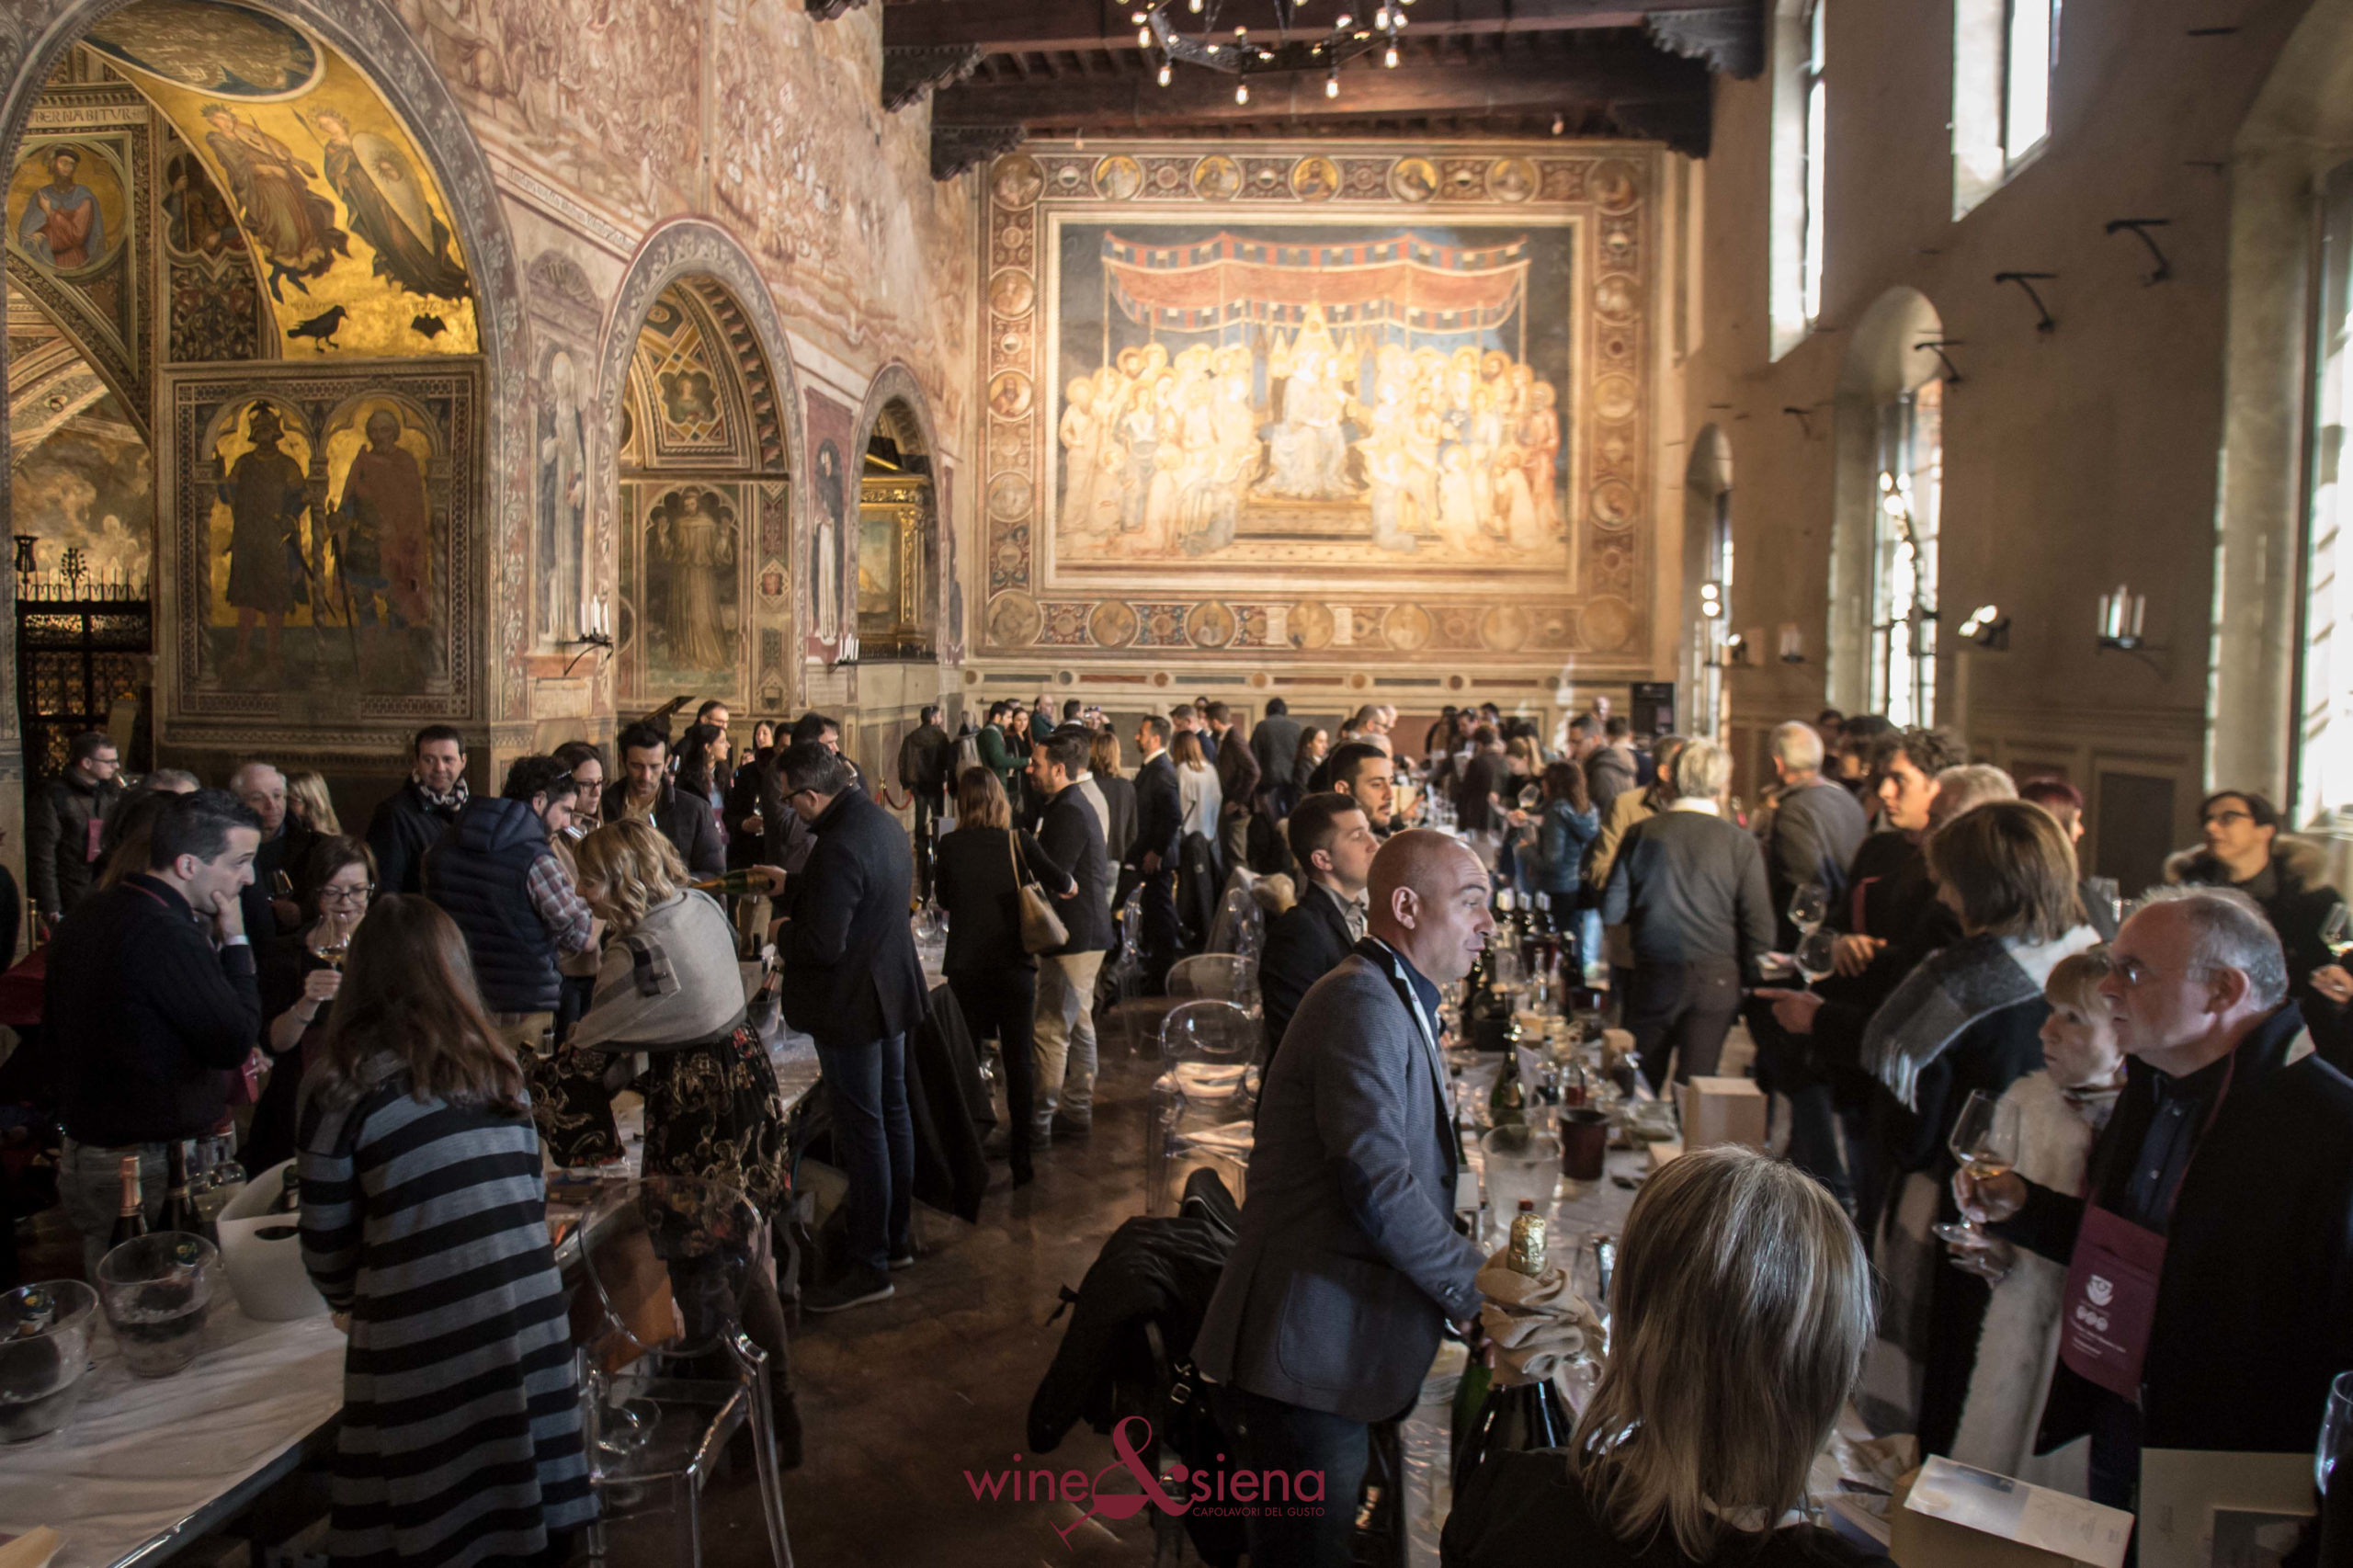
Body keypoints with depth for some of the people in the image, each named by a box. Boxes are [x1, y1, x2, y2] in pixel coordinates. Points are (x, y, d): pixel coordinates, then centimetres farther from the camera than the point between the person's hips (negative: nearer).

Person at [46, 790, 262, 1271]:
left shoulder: (89, 912, 7)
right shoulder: (169, 937, -24)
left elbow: (54, 1030, 18)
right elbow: (236, 1044, -18)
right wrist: (235, 941, -12)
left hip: (86, 1152, 10)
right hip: (152, 1172, -9)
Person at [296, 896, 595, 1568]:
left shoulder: (342, 1086, -4)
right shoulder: (497, 1066, 8)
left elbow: (326, 1247, 2)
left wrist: (355, 1300, 22)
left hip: (420, 1342, -4)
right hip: (529, 1322, 4)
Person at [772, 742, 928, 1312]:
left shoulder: (838, 849, -28)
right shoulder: (885, 823, 3)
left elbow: (821, 945, -28)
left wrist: (783, 934, -8)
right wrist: (789, 886, 20)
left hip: (852, 1008, -10)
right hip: (891, 990, 10)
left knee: (862, 1131, 0)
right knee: (893, 1115, 18)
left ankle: (870, 1266, 10)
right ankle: (896, 1238, 33)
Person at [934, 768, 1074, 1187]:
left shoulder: (949, 846, -5)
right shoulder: (1018, 841, -8)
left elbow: (945, 900, 8)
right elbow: (1060, 882, -15)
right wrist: (1070, 884, 7)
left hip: (964, 968, 1)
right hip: (1013, 967, -1)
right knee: (1019, 1062, 6)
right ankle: (1020, 1159, 7)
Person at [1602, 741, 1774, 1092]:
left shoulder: (1642, 834, -4)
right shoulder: (1740, 843, -9)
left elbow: (1611, 912, -2)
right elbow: (1758, 924, -9)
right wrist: (1750, 978, 4)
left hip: (1652, 977, 2)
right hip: (1715, 980, -1)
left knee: (1641, 1084, 14)